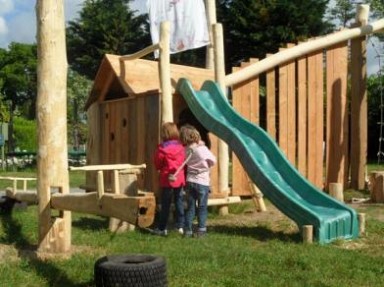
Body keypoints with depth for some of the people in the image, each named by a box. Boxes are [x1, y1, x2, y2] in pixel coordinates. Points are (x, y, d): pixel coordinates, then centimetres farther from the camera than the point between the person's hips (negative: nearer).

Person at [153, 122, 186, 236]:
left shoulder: (162, 149, -13)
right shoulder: (181, 147, -1)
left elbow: (157, 164, -3)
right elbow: (183, 162, 8)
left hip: (167, 180, -4)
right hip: (180, 179, 4)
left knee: (165, 205, 4)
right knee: (179, 203, 11)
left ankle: (162, 228, 10)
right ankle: (180, 226, 15)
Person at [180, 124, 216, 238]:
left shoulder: (186, 150, -3)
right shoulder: (203, 149, -14)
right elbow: (213, 161, -5)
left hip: (189, 181, 4)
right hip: (202, 182, -4)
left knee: (190, 207, 11)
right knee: (202, 207, 7)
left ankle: (187, 230, 12)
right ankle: (201, 229, 8)